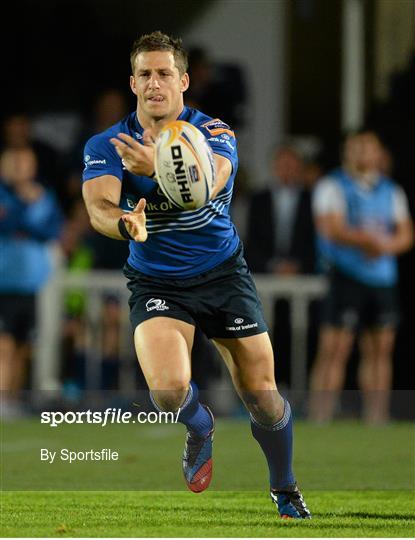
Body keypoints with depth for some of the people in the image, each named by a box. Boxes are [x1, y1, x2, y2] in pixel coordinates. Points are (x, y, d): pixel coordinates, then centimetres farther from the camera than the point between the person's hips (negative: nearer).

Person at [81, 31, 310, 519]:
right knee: (168, 389, -25)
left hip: (223, 274, 0)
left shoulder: (212, 133, -13)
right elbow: (98, 206, -25)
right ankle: (200, 428, 13)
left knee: (262, 396, 0)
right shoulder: (106, 146, -8)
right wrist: (124, 222, -50)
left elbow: (208, 182, -35)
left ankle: (285, 491, 29)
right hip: (155, 283, 0)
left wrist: (157, 166, -56)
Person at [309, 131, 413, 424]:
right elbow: (331, 229, -11)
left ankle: (377, 420, 10)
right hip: (346, 276, -5)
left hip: (384, 279, 5)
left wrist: (385, 246, -11)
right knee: (334, 350, -10)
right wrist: (367, 240, -23)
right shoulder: (332, 186, 1)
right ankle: (320, 420, -11)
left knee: (380, 351, 5)